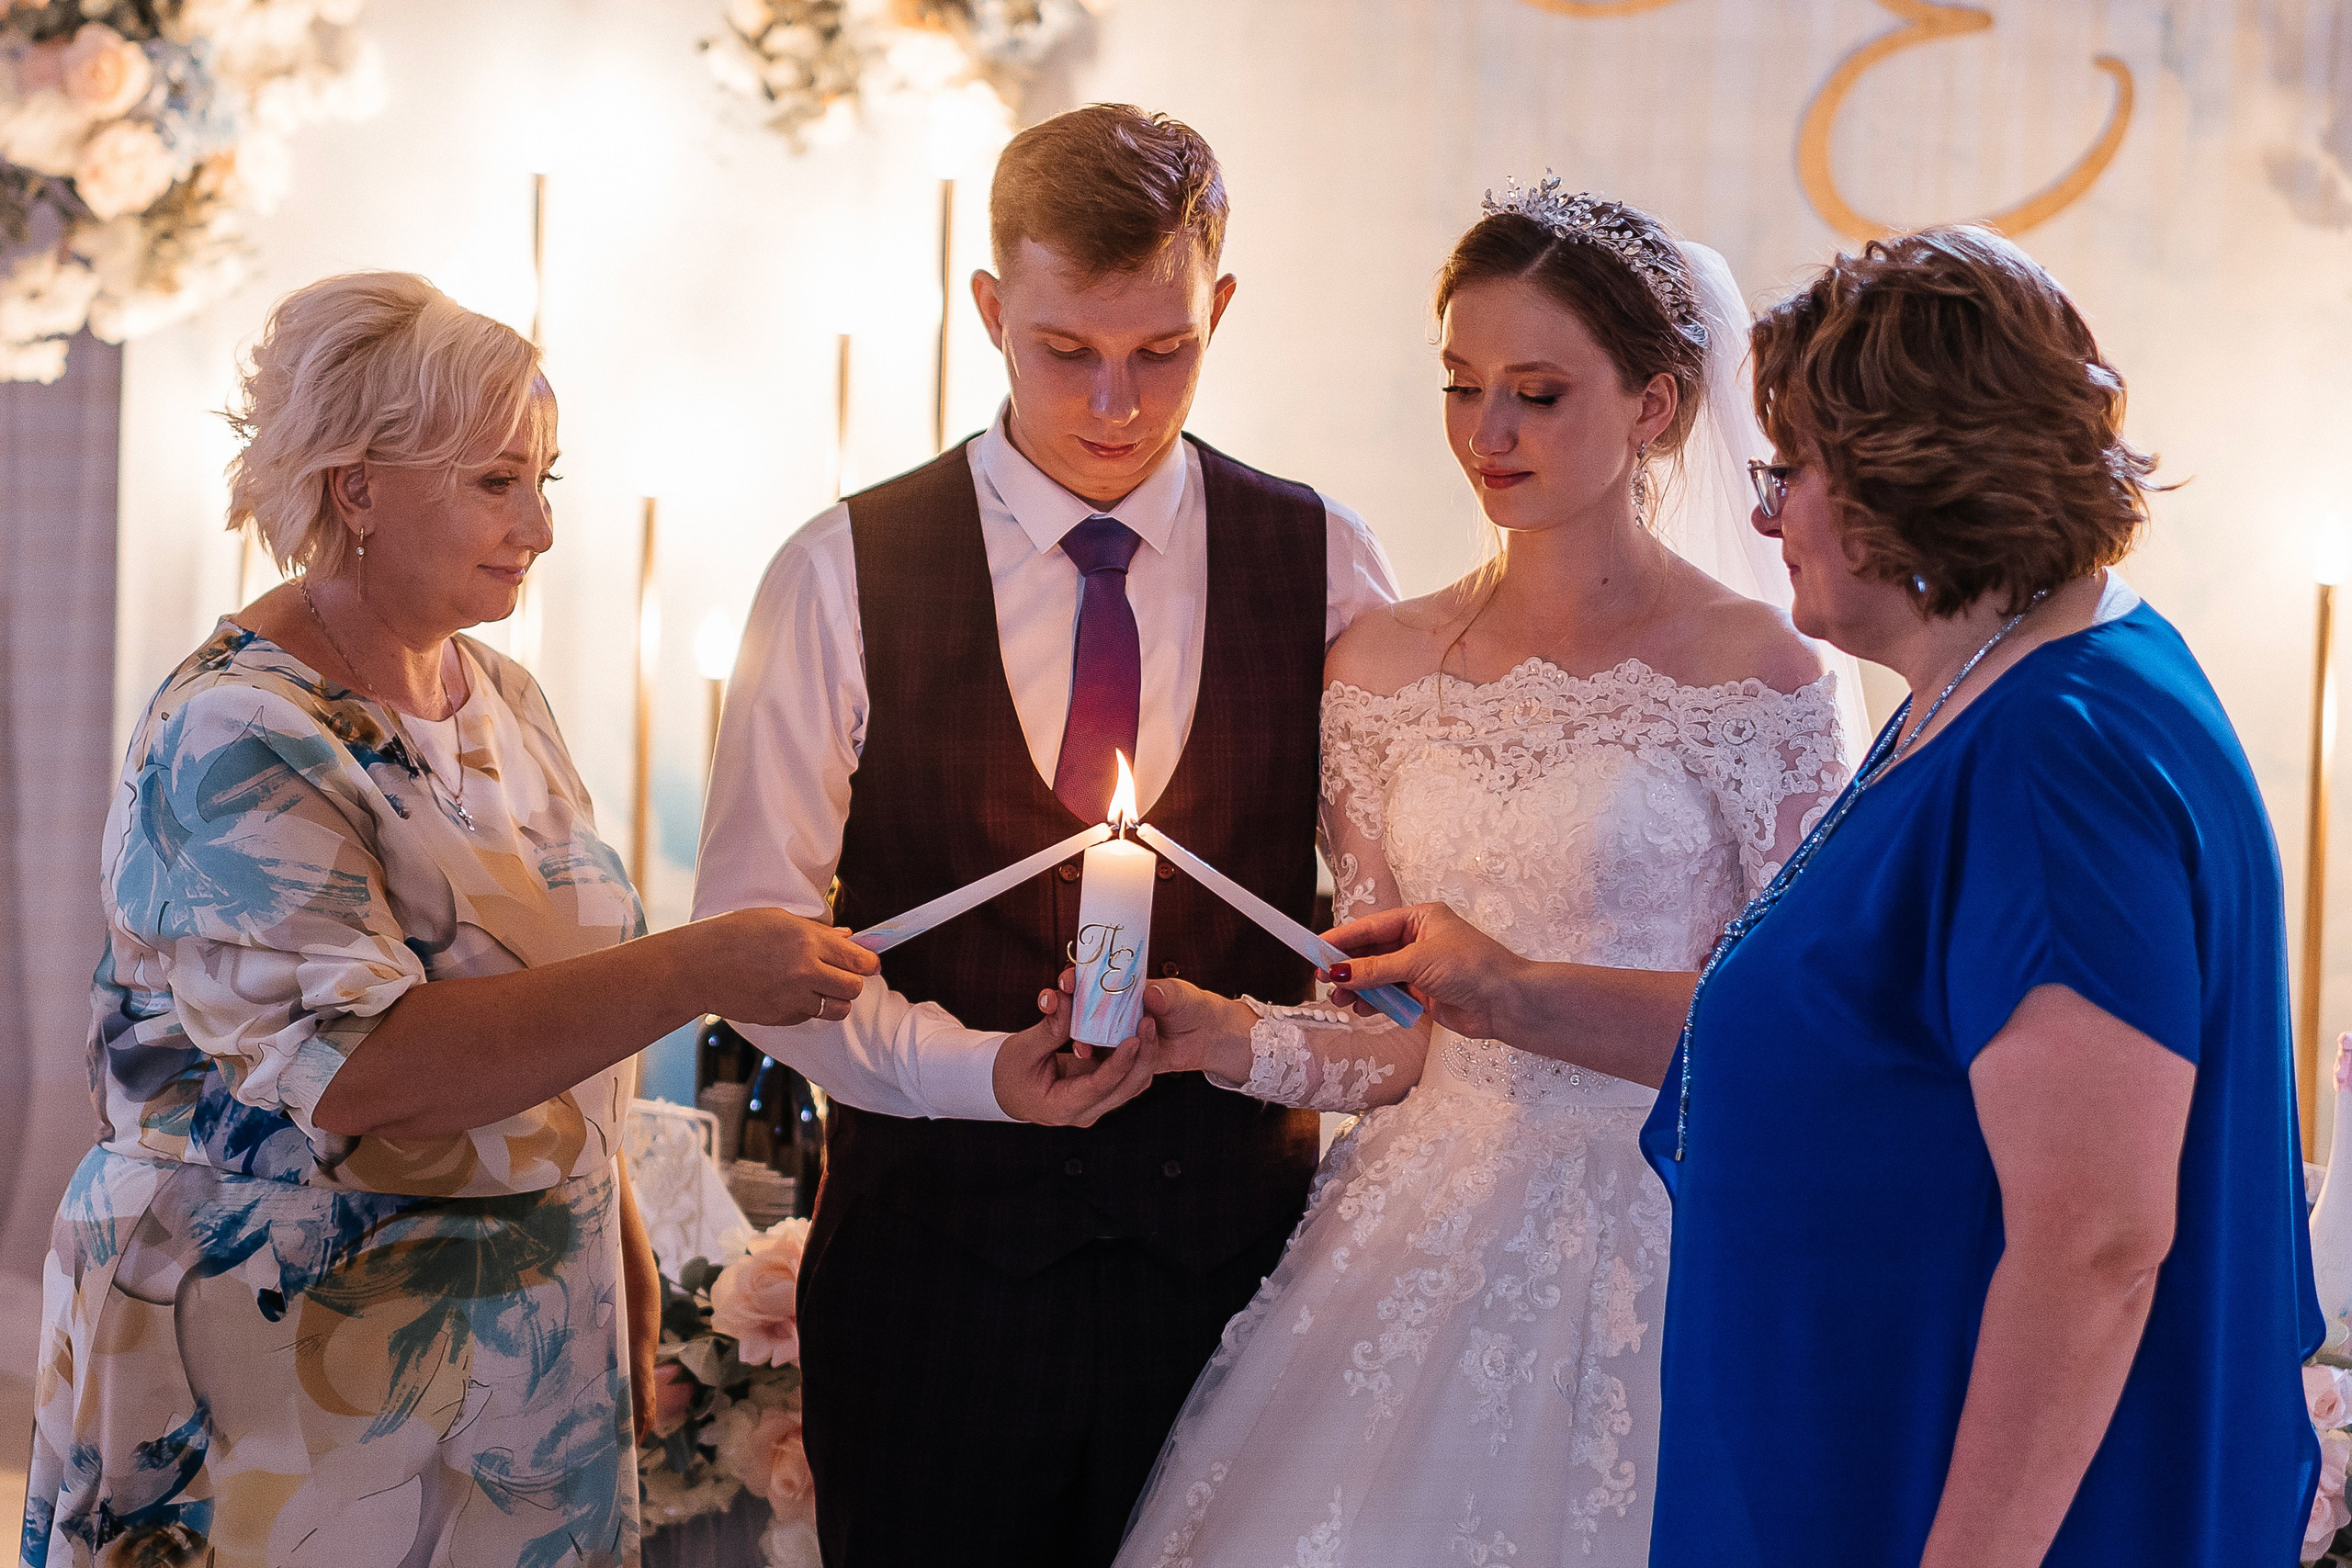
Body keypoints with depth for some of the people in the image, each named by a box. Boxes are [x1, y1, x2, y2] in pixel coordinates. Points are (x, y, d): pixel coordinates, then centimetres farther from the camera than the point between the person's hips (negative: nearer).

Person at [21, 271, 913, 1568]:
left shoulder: (503, 701, 8)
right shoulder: (237, 744, -18)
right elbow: (360, 1069, -29)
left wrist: (623, 1267, 15)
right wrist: (697, 969, -31)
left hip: (530, 1354, 8)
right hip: (296, 1399, -7)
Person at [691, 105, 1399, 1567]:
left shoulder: (1326, 566, 2)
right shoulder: (844, 574, -2)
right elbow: (756, 930, -3)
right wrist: (979, 1072, -18)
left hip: (1232, 1237, 1)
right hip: (940, 1240, -1)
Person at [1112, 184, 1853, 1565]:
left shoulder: (1757, 674, -6)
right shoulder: (1387, 667, 6)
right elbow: (1397, 1039, 8)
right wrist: (1231, 1038, -9)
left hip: (1653, 1237, -4)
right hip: (1426, 1232, 4)